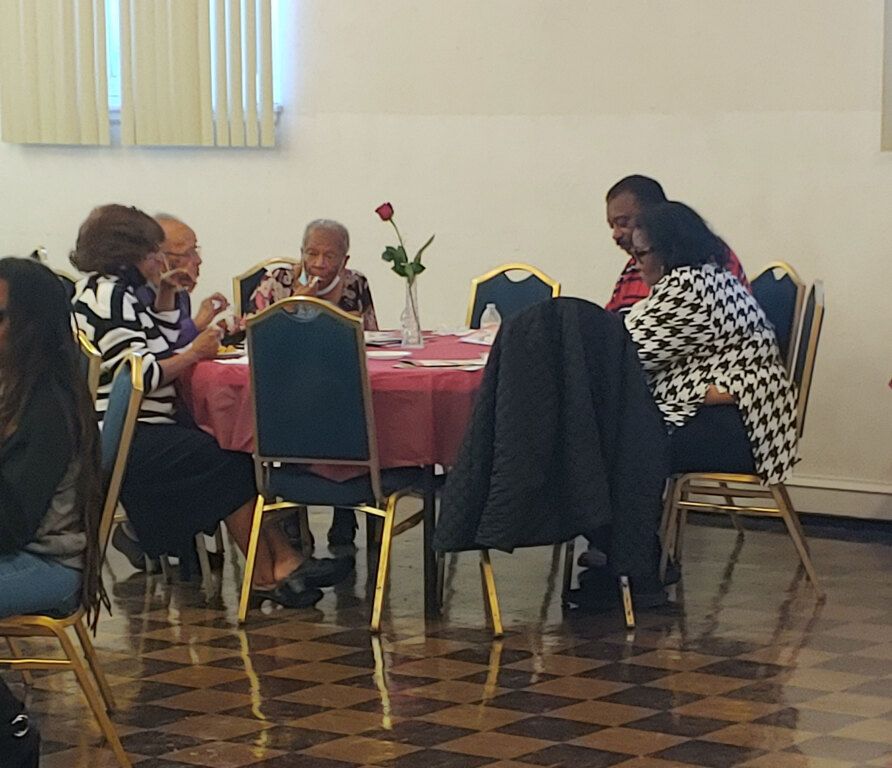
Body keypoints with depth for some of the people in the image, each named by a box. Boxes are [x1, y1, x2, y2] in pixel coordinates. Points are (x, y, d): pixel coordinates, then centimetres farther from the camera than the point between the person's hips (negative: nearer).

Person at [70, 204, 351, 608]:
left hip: (138, 432, 11)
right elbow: (138, 375, -22)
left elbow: (159, 348, 29)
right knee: (229, 461, -16)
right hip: (127, 441, -11)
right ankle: (266, 576, -10)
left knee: (236, 452, 1)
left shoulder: (110, 290, 20)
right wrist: (194, 353, -10)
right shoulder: (106, 294, -14)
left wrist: (165, 296, 16)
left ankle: (283, 560, -7)